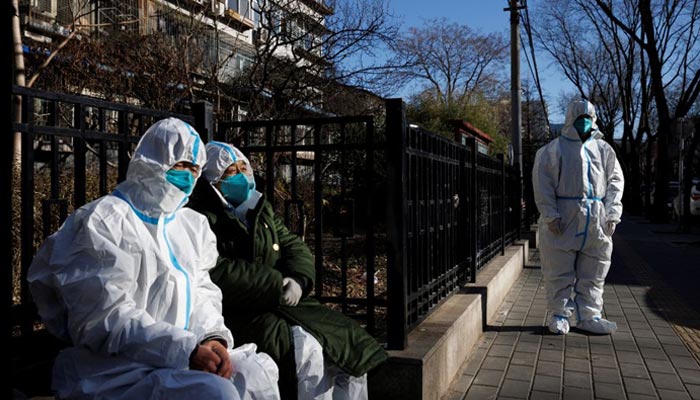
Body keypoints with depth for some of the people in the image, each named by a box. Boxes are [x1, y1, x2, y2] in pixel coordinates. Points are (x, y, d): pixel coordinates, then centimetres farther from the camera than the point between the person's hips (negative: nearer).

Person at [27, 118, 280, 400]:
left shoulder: (192, 224, 13)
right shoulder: (102, 223, -9)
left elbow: (202, 292, 12)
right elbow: (107, 318, -17)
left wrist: (213, 337, -10)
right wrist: (186, 350, -26)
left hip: (183, 357, 7)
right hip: (114, 369, -6)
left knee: (258, 370, -15)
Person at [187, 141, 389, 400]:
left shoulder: (260, 207, 17)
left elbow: (294, 246, 14)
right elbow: (215, 273, -19)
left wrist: (298, 279, -10)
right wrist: (277, 284, -17)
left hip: (281, 302, 7)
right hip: (236, 311, -7)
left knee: (349, 342, -6)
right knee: (305, 350, -29)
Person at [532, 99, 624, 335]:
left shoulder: (603, 149, 16)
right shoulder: (554, 149, 3)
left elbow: (615, 180, 14)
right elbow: (542, 182, -4)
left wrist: (612, 214, 3)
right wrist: (550, 215, -13)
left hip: (596, 220, 4)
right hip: (564, 218, -4)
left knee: (593, 272, 8)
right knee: (560, 271, 0)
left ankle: (588, 315, 18)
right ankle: (559, 314, 11)